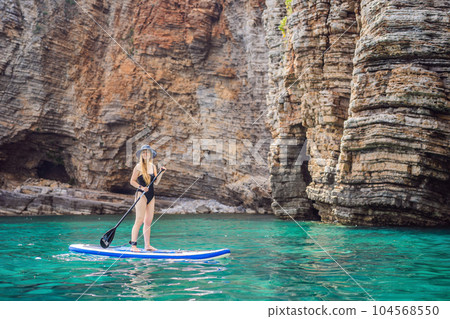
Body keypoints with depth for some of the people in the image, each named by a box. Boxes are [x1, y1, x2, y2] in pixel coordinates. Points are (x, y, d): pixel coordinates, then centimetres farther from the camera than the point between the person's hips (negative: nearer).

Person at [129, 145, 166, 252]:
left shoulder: (153, 166, 12)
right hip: (141, 195, -6)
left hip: (151, 195, 6)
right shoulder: (139, 166, -5)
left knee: (149, 221, 7)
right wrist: (141, 187, -17)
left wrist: (161, 173, -1)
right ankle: (133, 245, -7)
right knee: (139, 220, -10)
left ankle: (147, 245, 13)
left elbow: (156, 182, 12)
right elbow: (132, 181, -4)